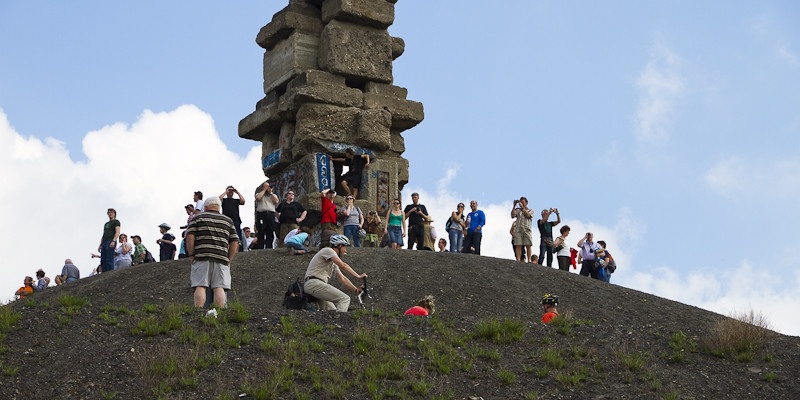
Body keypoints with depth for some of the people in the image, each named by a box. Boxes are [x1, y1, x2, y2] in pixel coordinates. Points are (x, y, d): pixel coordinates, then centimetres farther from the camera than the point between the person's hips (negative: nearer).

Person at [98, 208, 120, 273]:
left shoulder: (116, 222, 7)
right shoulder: (106, 224, 30)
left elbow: (117, 232, -7)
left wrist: (113, 241, -21)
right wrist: (100, 245, 17)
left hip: (111, 242, -8)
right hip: (104, 243, 8)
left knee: (109, 260, -17)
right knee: (103, 261, -2)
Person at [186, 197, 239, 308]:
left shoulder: (198, 218, 12)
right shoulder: (228, 221, 19)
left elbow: (190, 237, 1)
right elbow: (235, 243, 13)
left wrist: (191, 255, 4)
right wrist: (229, 260, 14)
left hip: (202, 257, -2)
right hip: (221, 258, 2)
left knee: (200, 286, -6)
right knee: (219, 288, -4)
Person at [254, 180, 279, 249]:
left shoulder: (273, 195, 25)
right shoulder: (259, 194, 18)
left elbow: (276, 201, 4)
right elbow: (258, 197, -7)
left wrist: (270, 192, 7)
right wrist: (264, 190, 4)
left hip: (271, 215, 3)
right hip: (261, 214, -3)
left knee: (270, 234, -3)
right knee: (260, 234, -9)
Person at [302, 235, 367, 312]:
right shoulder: (328, 250, -3)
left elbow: (342, 278, 23)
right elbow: (343, 266, -16)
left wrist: (356, 290, 13)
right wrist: (358, 276, -15)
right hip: (314, 283, -10)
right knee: (345, 298, -18)